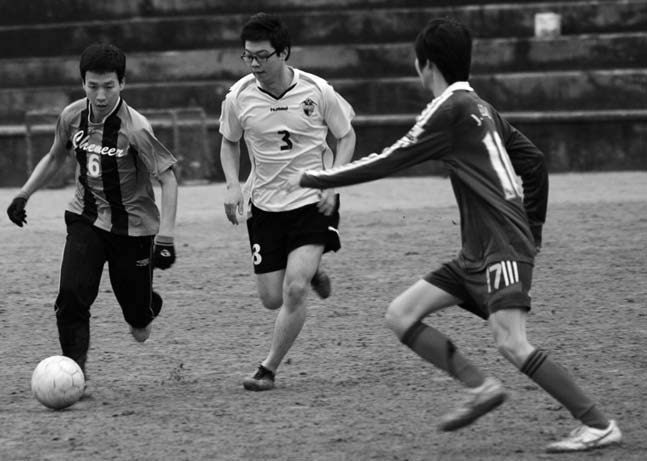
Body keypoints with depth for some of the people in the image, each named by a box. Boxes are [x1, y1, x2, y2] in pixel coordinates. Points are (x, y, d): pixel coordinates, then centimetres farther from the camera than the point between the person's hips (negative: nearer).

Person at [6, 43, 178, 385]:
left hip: (133, 225, -3)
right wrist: (23, 195, 9)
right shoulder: (72, 117, -7)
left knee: (135, 311, 6)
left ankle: (145, 309, 43)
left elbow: (168, 179, -18)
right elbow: (55, 158, 14)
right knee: (71, 296, -18)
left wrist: (165, 237, -24)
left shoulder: (135, 129, -22)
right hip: (85, 219, 3)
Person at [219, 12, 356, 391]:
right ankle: (312, 272, 38)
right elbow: (230, 143, 11)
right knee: (272, 298, 3)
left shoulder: (317, 91, -13)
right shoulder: (239, 97, -8)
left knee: (295, 289, -18)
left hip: (313, 200, -3)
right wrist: (233, 185, -6)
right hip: (265, 204, 3)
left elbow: (346, 136, 2)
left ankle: (268, 370, -3)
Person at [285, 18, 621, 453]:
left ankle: (599, 426, -16)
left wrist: (312, 179, -2)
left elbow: (389, 162, -10)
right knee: (401, 315, 5)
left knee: (512, 343, -20)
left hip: (502, 248, -9)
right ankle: (481, 386, -1)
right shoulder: (481, 108, 17)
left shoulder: (451, 108, -10)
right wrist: (533, 232, 24)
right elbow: (535, 162, 19)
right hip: (477, 254, 9)